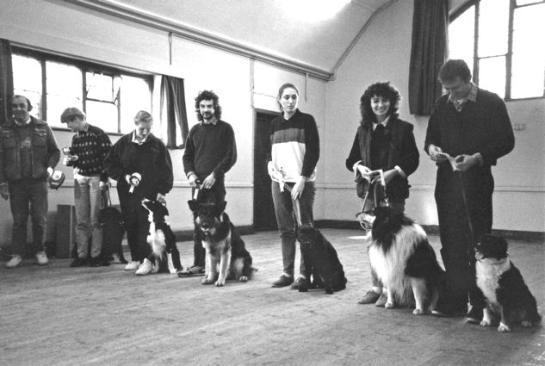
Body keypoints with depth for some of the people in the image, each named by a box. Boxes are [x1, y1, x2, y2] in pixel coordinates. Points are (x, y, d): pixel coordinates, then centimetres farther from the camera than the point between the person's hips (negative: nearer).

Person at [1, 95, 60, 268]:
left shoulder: (42, 127, 5)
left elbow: (55, 151, 10)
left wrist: (50, 167, -8)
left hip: (38, 181, 0)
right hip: (16, 182, 0)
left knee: (40, 219, 3)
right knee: (18, 220, 5)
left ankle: (40, 251, 19)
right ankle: (17, 254, 14)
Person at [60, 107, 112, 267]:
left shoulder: (98, 133, -6)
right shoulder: (75, 138, 14)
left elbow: (108, 156, -8)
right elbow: (74, 159, 19)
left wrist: (104, 179, -12)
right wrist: (69, 159, -5)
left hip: (96, 178, -5)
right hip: (80, 178, 5)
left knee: (95, 219, -3)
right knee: (81, 220, 3)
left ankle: (96, 255, 3)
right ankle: (82, 255, 8)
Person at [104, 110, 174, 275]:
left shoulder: (157, 145, 1)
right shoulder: (123, 143, 6)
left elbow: (166, 170, 2)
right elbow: (109, 164, 9)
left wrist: (162, 191, -5)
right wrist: (124, 176, -5)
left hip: (149, 193, -3)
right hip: (127, 193, 3)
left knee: (147, 226, -9)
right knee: (130, 226, 7)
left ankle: (148, 259, -4)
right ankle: (136, 258, 18)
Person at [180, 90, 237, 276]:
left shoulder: (225, 128, 2)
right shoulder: (195, 130, 15)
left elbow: (231, 156, -5)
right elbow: (187, 156, 17)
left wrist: (214, 175, -14)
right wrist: (190, 173, -2)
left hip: (215, 183, -4)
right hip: (197, 183, 5)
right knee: (198, 224, 5)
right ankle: (198, 264, 12)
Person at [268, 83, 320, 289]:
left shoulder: (306, 121, 1)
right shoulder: (275, 124, 14)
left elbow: (314, 152, -5)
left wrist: (302, 179, -13)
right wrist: (269, 163, 0)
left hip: (301, 181, -5)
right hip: (279, 181, 5)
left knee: (304, 227, -3)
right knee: (285, 229, 6)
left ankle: (304, 274, 2)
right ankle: (287, 273, 13)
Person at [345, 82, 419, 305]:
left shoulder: (402, 128, 1)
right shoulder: (363, 130, 13)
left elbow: (413, 159, -1)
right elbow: (351, 160, 16)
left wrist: (392, 172, -14)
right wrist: (359, 167, -5)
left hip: (394, 192, -4)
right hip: (370, 191, 4)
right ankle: (376, 287, 15)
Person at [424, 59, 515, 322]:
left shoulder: (491, 102, -2)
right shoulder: (442, 105, 11)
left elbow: (506, 141, -4)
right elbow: (431, 136, 19)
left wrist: (477, 158, -18)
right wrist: (431, 147, -4)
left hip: (476, 180, -4)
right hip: (447, 180, 5)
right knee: (450, 243, 8)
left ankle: (479, 305, 8)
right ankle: (454, 299, 17)